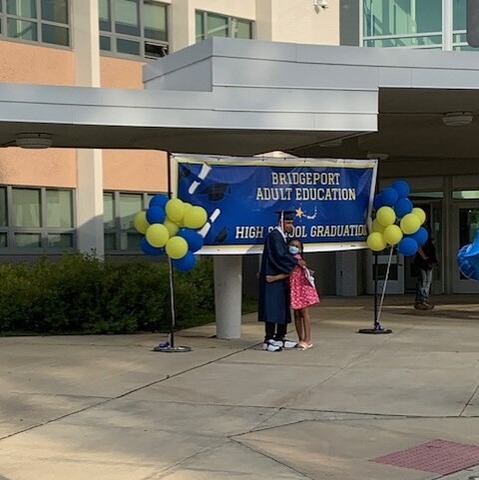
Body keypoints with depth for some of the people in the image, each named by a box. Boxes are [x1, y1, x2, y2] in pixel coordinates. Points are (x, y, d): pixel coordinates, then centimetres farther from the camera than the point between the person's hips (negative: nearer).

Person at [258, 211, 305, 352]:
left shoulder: (282, 236, 17)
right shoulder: (274, 236, -13)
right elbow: (280, 255, -22)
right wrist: (296, 262, -14)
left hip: (281, 279, 10)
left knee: (283, 308, 11)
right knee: (273, 308, -11)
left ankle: (280, 337, 17)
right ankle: (268, 340, -9)